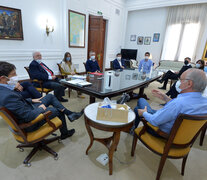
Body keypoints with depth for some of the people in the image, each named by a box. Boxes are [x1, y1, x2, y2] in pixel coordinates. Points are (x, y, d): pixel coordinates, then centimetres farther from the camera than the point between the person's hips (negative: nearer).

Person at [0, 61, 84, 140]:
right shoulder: (7, 96, -35)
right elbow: (29, 116, -32)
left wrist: (31, 100, 4)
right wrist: (41, 108, -15)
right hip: (29, 123, -8)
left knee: (50, 96, 12)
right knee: (59, 111, 9)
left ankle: (70, 114, 18)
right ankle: (64, 133, 36)